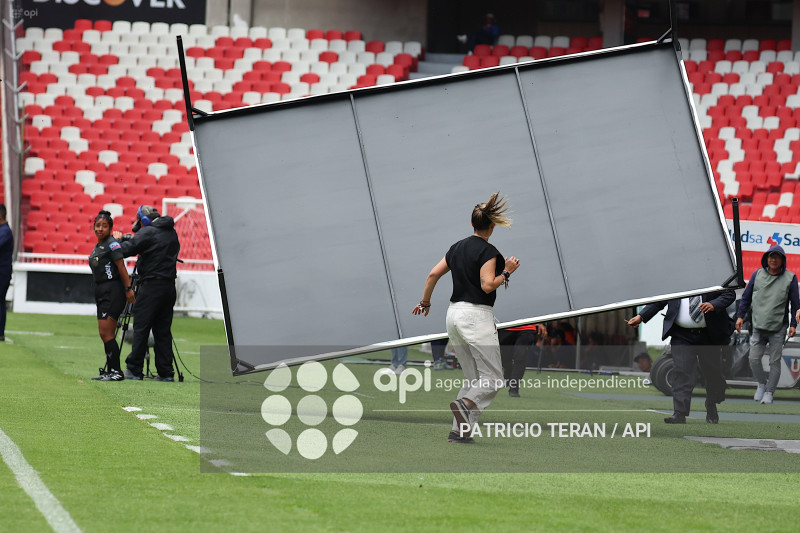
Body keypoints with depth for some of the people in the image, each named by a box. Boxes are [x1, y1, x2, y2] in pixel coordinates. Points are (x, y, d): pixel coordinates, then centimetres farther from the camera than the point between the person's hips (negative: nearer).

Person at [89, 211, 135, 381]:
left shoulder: (112, 244, -10)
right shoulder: (97, 247, 16)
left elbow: (121, 268, -14)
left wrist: (128, 289, -17)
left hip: (113, 291, -9)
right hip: (101, 292, 9)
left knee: (107, 333, -11)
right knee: (104, 334, 9)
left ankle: (116, 372, -9)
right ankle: (110, 371, 14)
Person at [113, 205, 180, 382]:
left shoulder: (148, 232, -9)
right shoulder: (171, 233, 14)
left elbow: (126, 250, -14)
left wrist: (120, 239, 9)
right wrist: (128, 238, 19)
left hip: (152, 286, -7)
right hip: (169, 286, 7)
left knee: (141, 328, -3)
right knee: (163, 331, 9)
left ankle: (134, 370, -4)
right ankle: (165, 372, 6)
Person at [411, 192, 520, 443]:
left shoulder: (458, 248, 12)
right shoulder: (488, 251, -10)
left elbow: (433, 274, 12)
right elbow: (487, 285, -19)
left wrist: (425, 303, 23)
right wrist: (506, 272, -6)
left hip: (454, 314, 8)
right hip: (477, 315, -8)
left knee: (473, 379, 12)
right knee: (493, 379, -6)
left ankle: (459, 431, 2)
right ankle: (466, 404, -31)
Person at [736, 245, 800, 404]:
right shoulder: (757, 275, 6)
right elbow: (746, 297, 14)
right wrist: (740, 316, 6)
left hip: (778, 328, -2)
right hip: (758, 326, 2)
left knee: (774, 361, 0)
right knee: (754, 358, -2)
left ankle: (769, 392, 10)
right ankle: (762, 383, 23)